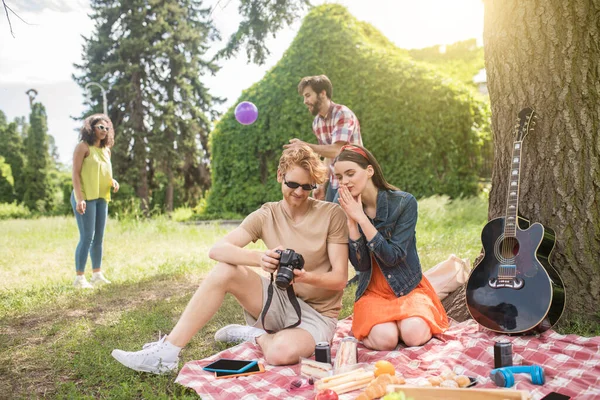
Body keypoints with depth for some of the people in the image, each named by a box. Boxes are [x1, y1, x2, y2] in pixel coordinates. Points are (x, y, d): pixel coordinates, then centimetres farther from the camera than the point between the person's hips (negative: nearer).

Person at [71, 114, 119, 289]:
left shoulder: (106, 150, 16)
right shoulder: (83, 146, -5)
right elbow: (76, 173, -11)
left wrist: (113, 182, 1)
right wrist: (79, 198, -20)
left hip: (101, 198, 7)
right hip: (86, 198, -7)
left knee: (99, 238, 8)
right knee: (87, 237, -10)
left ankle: (97, 274, 15)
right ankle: (79, 277, -5)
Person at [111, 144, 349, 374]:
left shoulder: (332, 215, -10)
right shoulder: (266, 215, -3)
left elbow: (340, 278, -12)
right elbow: (217, 250, -18)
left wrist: (306, 277, -33)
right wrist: (259, 258, -37)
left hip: (317, 314, -3)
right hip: (279, 301, 3)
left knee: (281, 353, -37)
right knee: (225, 270, -23)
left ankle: (254, 335, -1)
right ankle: (167, 352, -19)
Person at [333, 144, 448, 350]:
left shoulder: (404, 202, -12)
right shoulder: (347, 209, -3)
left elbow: (392, 257, -19)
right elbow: (360, 264, -10)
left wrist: (361, 219, -24)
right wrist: (351, 220, -21)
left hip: (408, 288, -1)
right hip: (372, 293, 1)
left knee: (414, 334, -29)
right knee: (384, 339, -28)